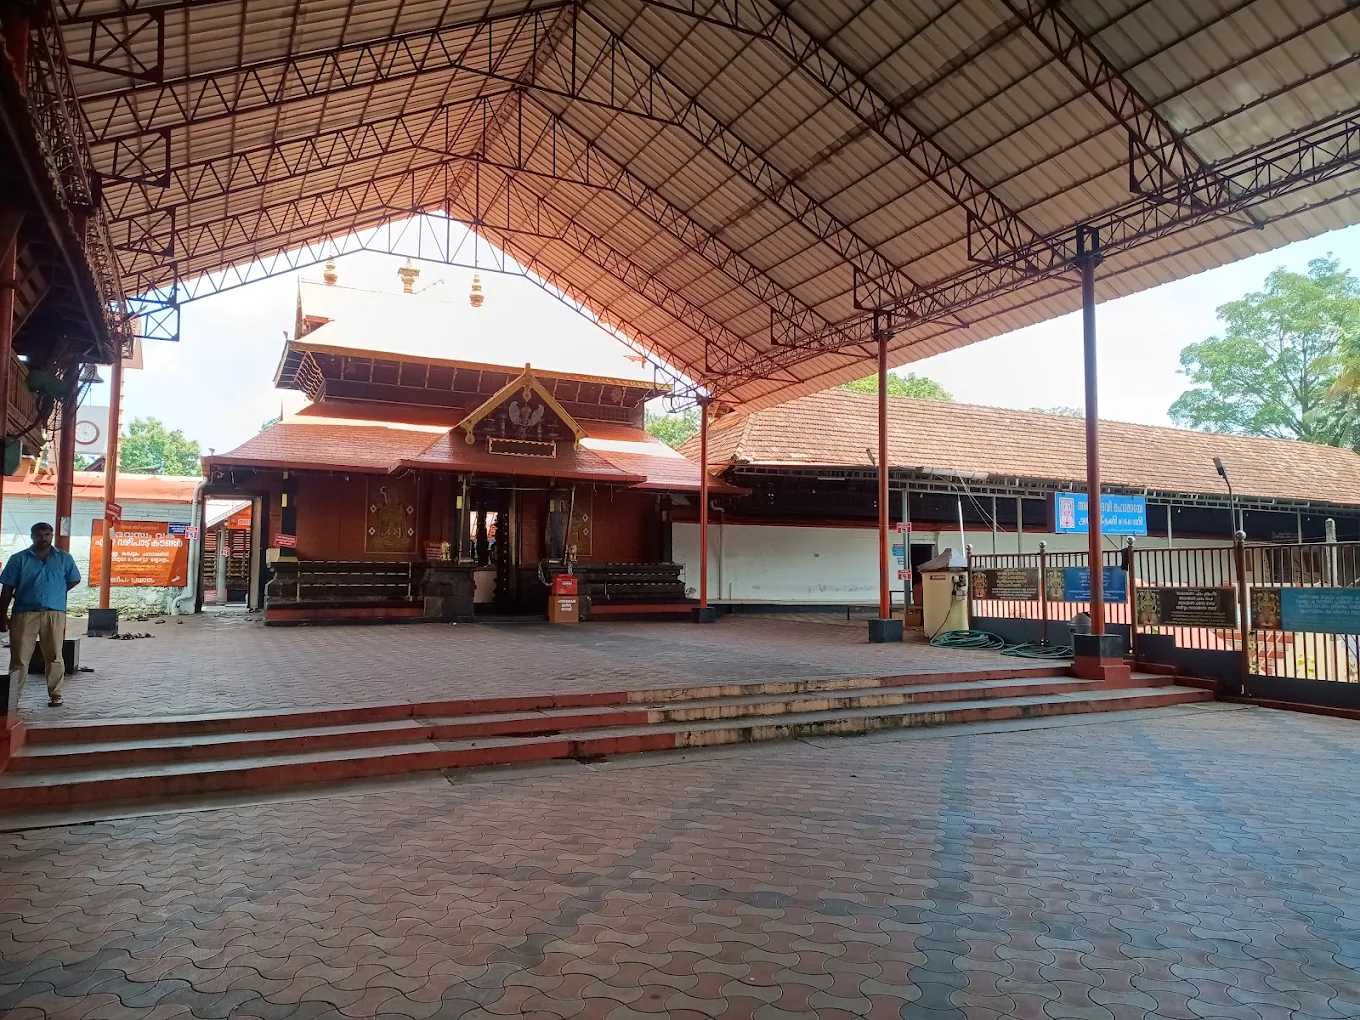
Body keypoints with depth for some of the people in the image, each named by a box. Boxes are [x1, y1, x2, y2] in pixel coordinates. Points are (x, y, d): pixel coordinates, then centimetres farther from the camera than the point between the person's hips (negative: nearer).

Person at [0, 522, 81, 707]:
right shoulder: (19, 558, 5)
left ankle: (55, 694, 10)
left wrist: (55, 593, 8)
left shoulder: (64, 558, 8)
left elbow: (74, 580, 18)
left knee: (54, 656, 3)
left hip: (54, 613, 1)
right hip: (24, 613, 0)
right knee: (19, 657, 1)